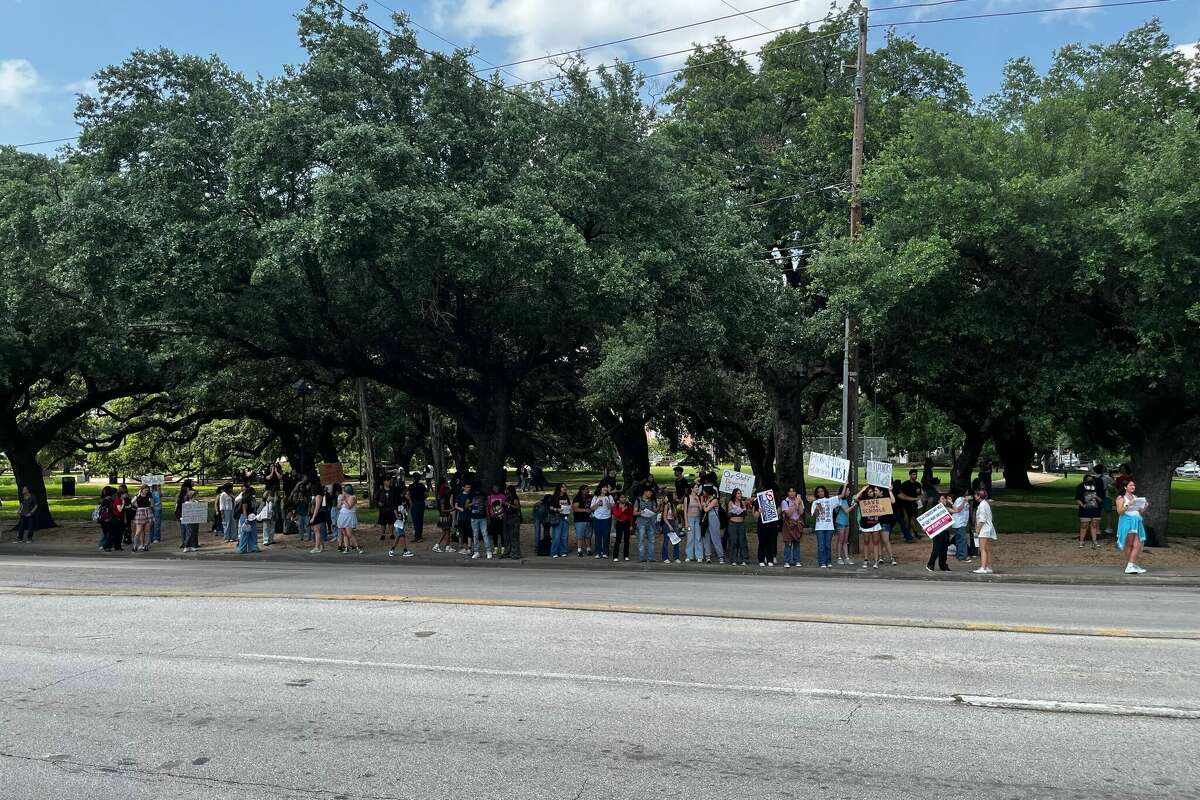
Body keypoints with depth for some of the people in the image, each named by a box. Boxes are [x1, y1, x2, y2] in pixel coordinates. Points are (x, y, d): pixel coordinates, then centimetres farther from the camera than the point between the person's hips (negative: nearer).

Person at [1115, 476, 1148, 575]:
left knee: (1138, 545, -5)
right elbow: (1120, 511, -12)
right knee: (1129, 544, -1)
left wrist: (1145, 506, 2)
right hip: (1127, 522, -6)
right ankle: (1129, 565, 4)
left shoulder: (1136, 497, 16)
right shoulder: (1121, 498, -2)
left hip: (1137, 522, 6)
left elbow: (1140, 511, 19)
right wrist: (1128, 505, -21)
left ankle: (1131, 566, -3)